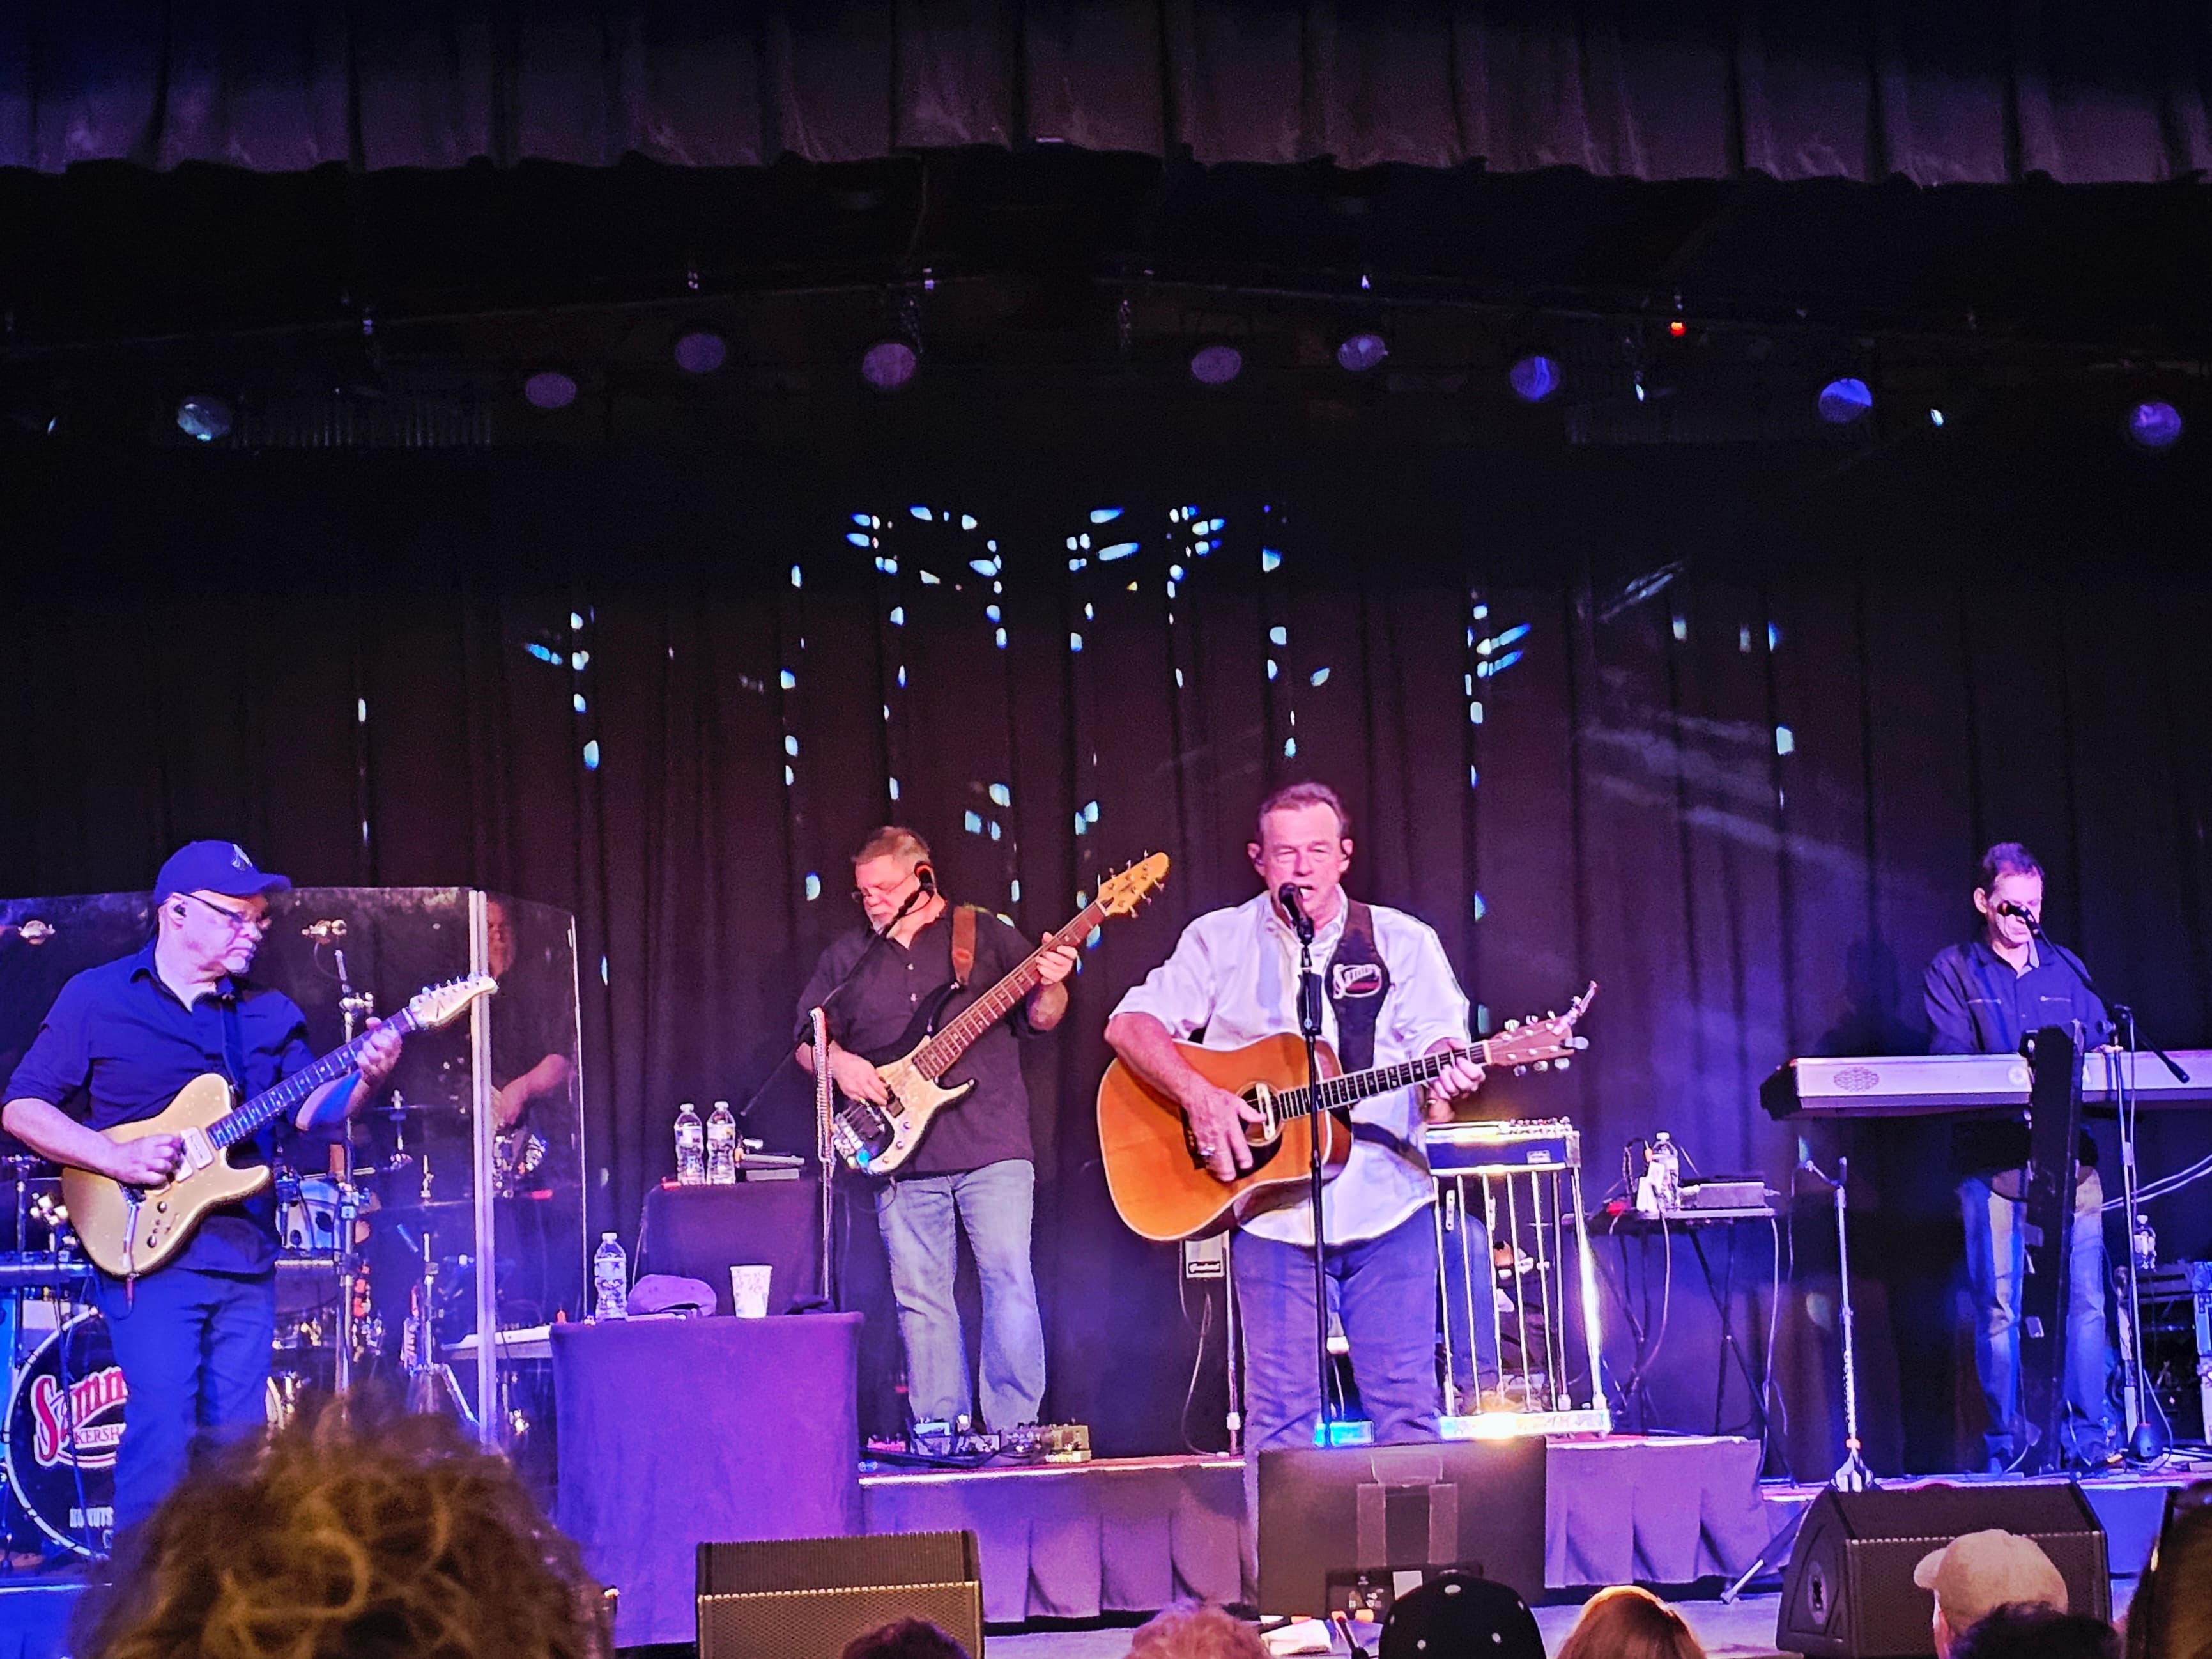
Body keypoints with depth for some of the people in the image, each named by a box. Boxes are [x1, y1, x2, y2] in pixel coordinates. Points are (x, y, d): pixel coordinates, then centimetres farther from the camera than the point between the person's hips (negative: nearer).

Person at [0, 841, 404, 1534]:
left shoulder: (270, 1014, 15)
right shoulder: (96, 998, 2)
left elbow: (312, 1109, 6)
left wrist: (363, 1079, -16)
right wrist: (117, 1158, -14)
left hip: (247, 1256, 5)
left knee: (238, 1437, 6)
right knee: (165, 1422, -13)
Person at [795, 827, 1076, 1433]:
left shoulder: (986, 935, 8)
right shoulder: (846, 957, 15)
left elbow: (1037, 1019, 6)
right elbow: (806, 1040, 15)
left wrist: (1048, 989, -15)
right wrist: (837, 1061, -6)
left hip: (991, 1144, -3)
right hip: (901, 1154, 3)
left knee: (1009, 1279, -11)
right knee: (919, 1296, 3)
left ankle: (1016, 1433, -6)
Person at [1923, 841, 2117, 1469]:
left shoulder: (2065, 970, 19)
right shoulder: (1953, 972, 8)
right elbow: (1949, 1058, -4)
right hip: (1992, 1160, -3)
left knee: (2085, 1302, -2)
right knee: (1998, 1309, -3)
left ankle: (2092, 1440, 3)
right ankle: (2006, 1447, 2)